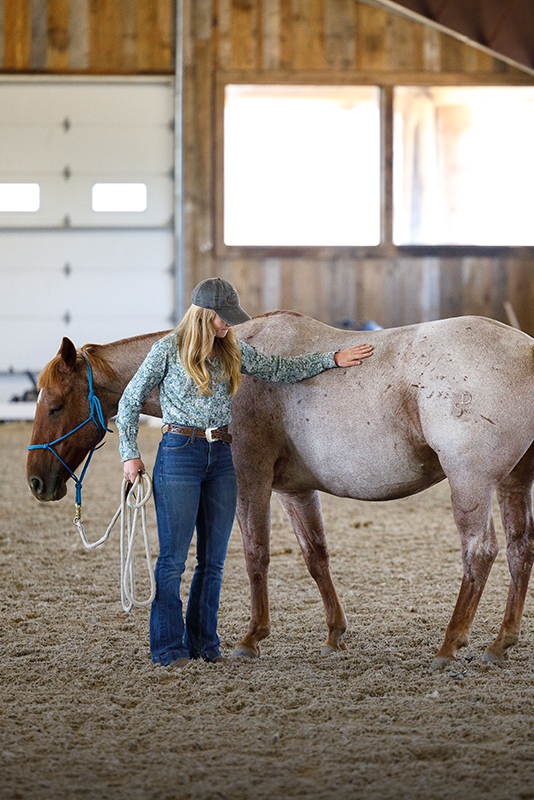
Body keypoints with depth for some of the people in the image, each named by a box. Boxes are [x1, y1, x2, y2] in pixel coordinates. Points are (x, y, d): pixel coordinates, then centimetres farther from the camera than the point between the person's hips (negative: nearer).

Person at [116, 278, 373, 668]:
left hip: (221, 456, 5)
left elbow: (280, 369, 14)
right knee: (173, 557, -3)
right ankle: (168, 647, 5)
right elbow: (131, 401, 2)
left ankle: (204, 643, 16)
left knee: (214, 560, 7)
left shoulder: (233, 350, 9)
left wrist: (332, 359, 6)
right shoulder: (170, 349, -4)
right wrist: (130, 454, -3)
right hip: (180, 453, -5)